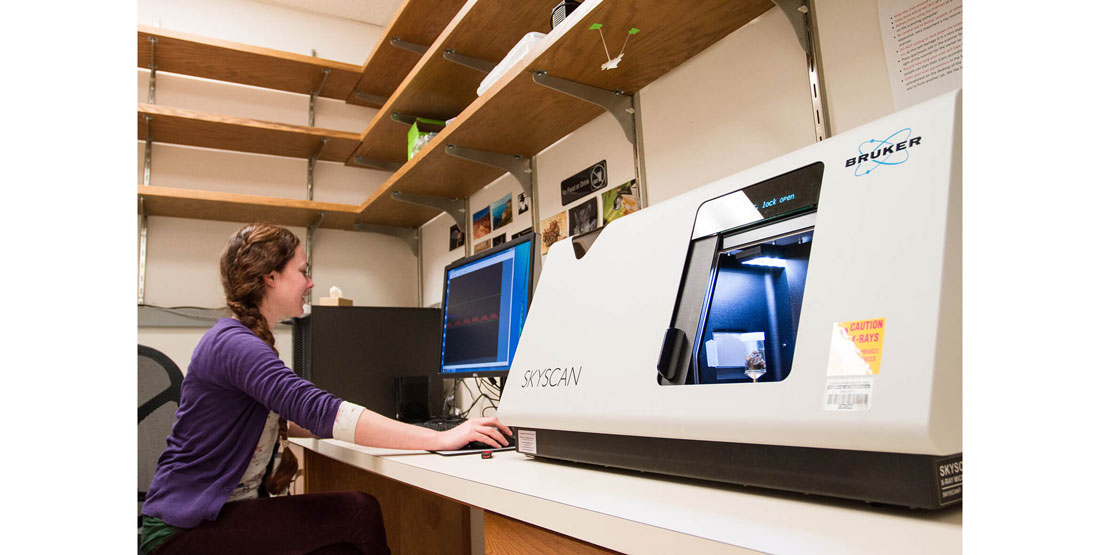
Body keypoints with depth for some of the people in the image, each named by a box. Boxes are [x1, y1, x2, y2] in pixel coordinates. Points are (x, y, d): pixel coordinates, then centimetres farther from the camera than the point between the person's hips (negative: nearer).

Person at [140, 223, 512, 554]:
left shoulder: (248, 342, 13)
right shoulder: (233, 344, -20)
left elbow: (281, 419, 22)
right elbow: (320, 411, -32)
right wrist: (440, 439, -35)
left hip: (225, 509, 9)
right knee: (359, 513, -20)